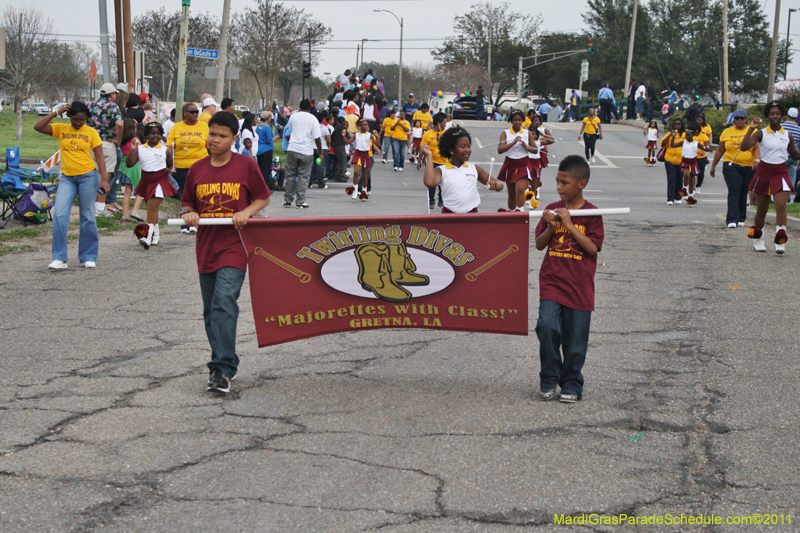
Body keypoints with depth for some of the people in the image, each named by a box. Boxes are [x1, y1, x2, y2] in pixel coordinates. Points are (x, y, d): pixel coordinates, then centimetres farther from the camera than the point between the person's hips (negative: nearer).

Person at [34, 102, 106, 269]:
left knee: (87, 216, 3)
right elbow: (38, 127, -6)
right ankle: (60, 258, -7)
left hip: (88, 176, -2)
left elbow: (100, 157, 0)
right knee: (59, 214, -10)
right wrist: (57, 113, -9)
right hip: (67, 178, 2)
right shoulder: (60, 129, 6)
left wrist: (104, 179, -11)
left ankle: (89, 257, 15)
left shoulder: (91, 132, 2)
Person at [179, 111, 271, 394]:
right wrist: (188, 214, -5)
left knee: (224, 304, -19)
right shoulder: (197, 169, 7)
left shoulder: (246, 166, -2)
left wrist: (246, 212, -12)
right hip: (206, 248, 5)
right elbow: (187, 202, 17)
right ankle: (224, 362, 28)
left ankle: (223, 369, -17)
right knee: (210, 310, 12)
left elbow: (263, 197, 6)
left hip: (234, 247, -5)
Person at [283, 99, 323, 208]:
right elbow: (317, 138, -6)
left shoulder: (293, 116, 4)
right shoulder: (313, 119, -3)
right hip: (306, 152, -2)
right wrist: (321, 153, 0)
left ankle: (287, 200, 12)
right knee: (303, 177, 3)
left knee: (290, 175, 10)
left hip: (292, 150, 2)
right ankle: (300, 202, 2)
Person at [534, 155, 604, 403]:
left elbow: (593, 248, -12)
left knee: (575, 340, 4)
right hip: (551, 282, 2)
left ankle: (571, 385, 23)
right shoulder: (552, 210, 5)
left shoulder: (591, 214, -3)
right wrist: (550, 227, -10)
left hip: (579, 286, -2)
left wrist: (569, 225, -16)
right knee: (547, 327, -17)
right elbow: (539, 244, 9)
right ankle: (549, 380, 1)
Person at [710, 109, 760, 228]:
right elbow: (719, 151, 15)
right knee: (734, 191, -13)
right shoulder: (727, 132, 8)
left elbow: (757, 147, -3)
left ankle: (741, 218, 20)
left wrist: (757, 159, -22)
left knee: (743, 193, 7)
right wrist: (713, 166, 17)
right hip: (731, 166, -1)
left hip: (748, 167, 1)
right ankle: (732, 219, -17)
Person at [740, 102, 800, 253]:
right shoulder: (761, 133, -3)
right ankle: (757, 239, 27)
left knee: (781, 206, -16)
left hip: (781, 173, 1)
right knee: (762, 209, 9)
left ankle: (780, 242, -17)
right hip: (764, 172, -1)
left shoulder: (787, 135, 4)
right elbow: (744, 147, -17)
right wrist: (751, 129, -22)